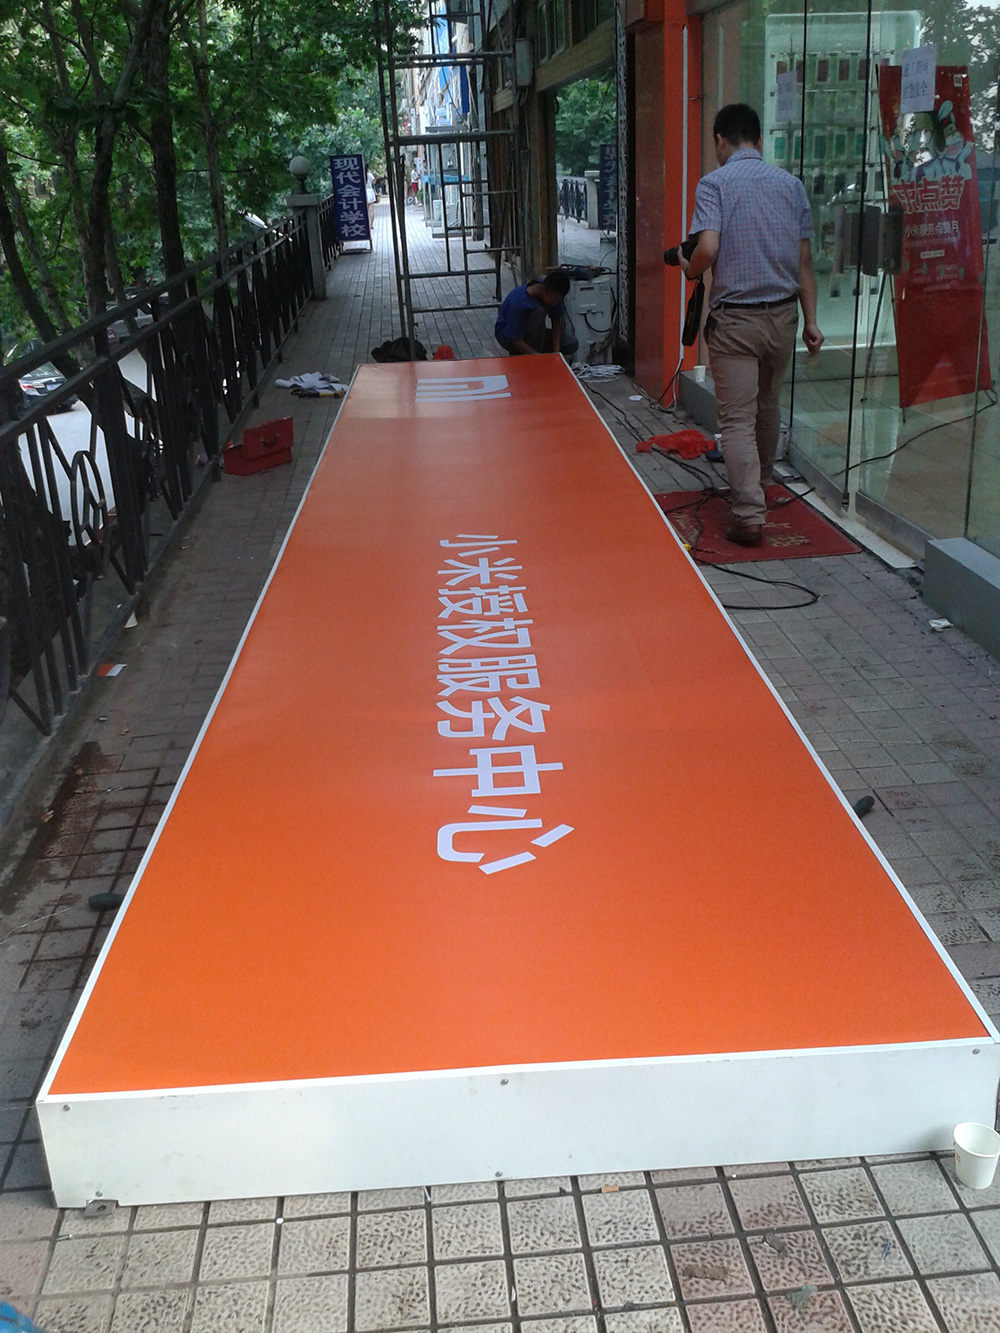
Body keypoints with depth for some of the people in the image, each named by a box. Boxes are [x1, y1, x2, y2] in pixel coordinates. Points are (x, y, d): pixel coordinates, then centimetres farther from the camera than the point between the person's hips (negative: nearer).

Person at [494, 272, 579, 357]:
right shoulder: (520, 302, -36)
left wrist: (556, 353, -25)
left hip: (532, 333, 6)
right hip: (508, 336, -6)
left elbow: (556, 323, -11)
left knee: (572, 344, -11)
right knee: (539, 311, -34)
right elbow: (516, 341, -34)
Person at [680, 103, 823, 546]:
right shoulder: (790, 184, 7)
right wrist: (811, 320, 11)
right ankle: (760, 485, 41)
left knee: (737, 419, -4)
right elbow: (804, 261, 7)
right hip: (782, 314, 5)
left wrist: (689, 269, 2)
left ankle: (750, 515, -12)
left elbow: (708, 248, -20)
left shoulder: (714, 183, -7)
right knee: (767, 408, 22)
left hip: (734, 317, -5)